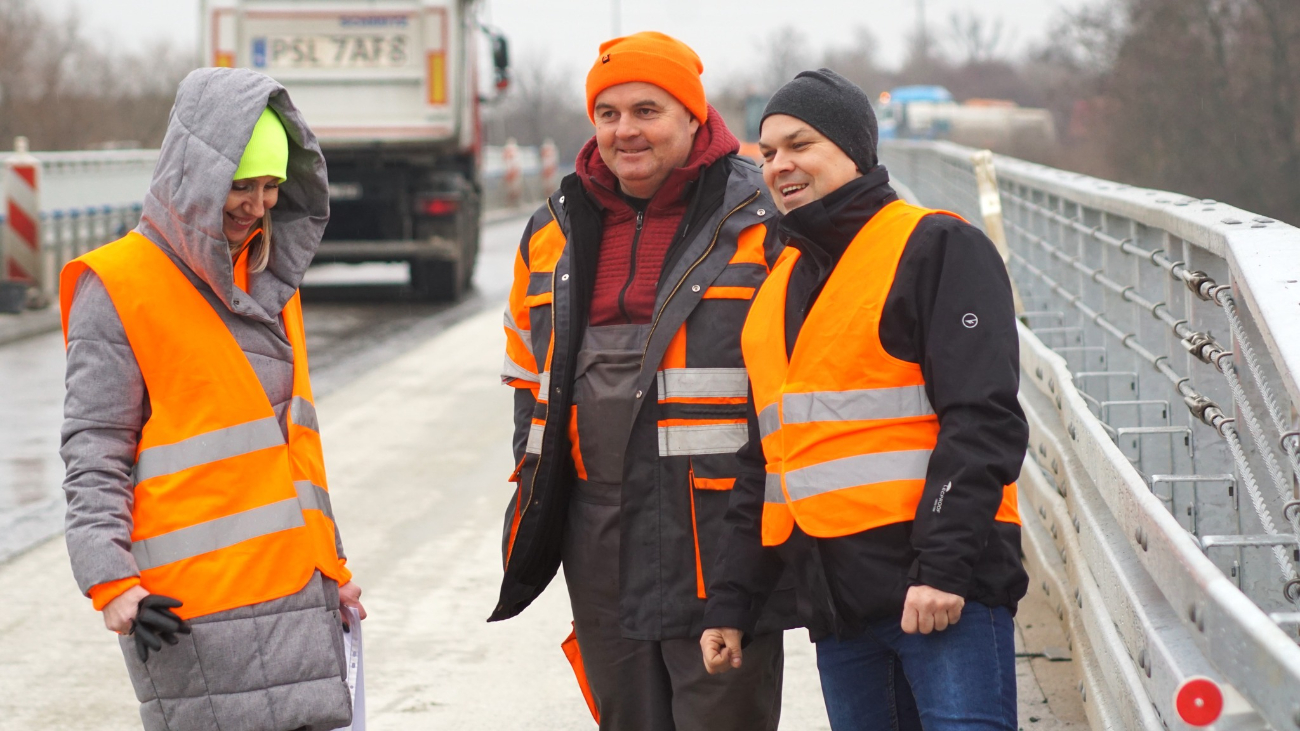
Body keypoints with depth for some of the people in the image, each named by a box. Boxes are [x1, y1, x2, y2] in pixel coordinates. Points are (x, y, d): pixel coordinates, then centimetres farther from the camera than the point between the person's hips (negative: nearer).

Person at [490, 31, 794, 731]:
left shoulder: (759, 221, -4)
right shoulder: (555, 232, 13)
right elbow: (528, 368, 24)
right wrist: (535, 480, 18)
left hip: (719, 532, -6)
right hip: (598, 531, 6)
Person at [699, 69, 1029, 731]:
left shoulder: (939, 248, -2)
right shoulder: (777, 288, 21)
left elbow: (982, 420, -12)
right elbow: (761, 463, 24)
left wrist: (946, 567, -20)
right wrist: (730, 602, 19)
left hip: (943, 590, -7)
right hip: (836, 602, 7)